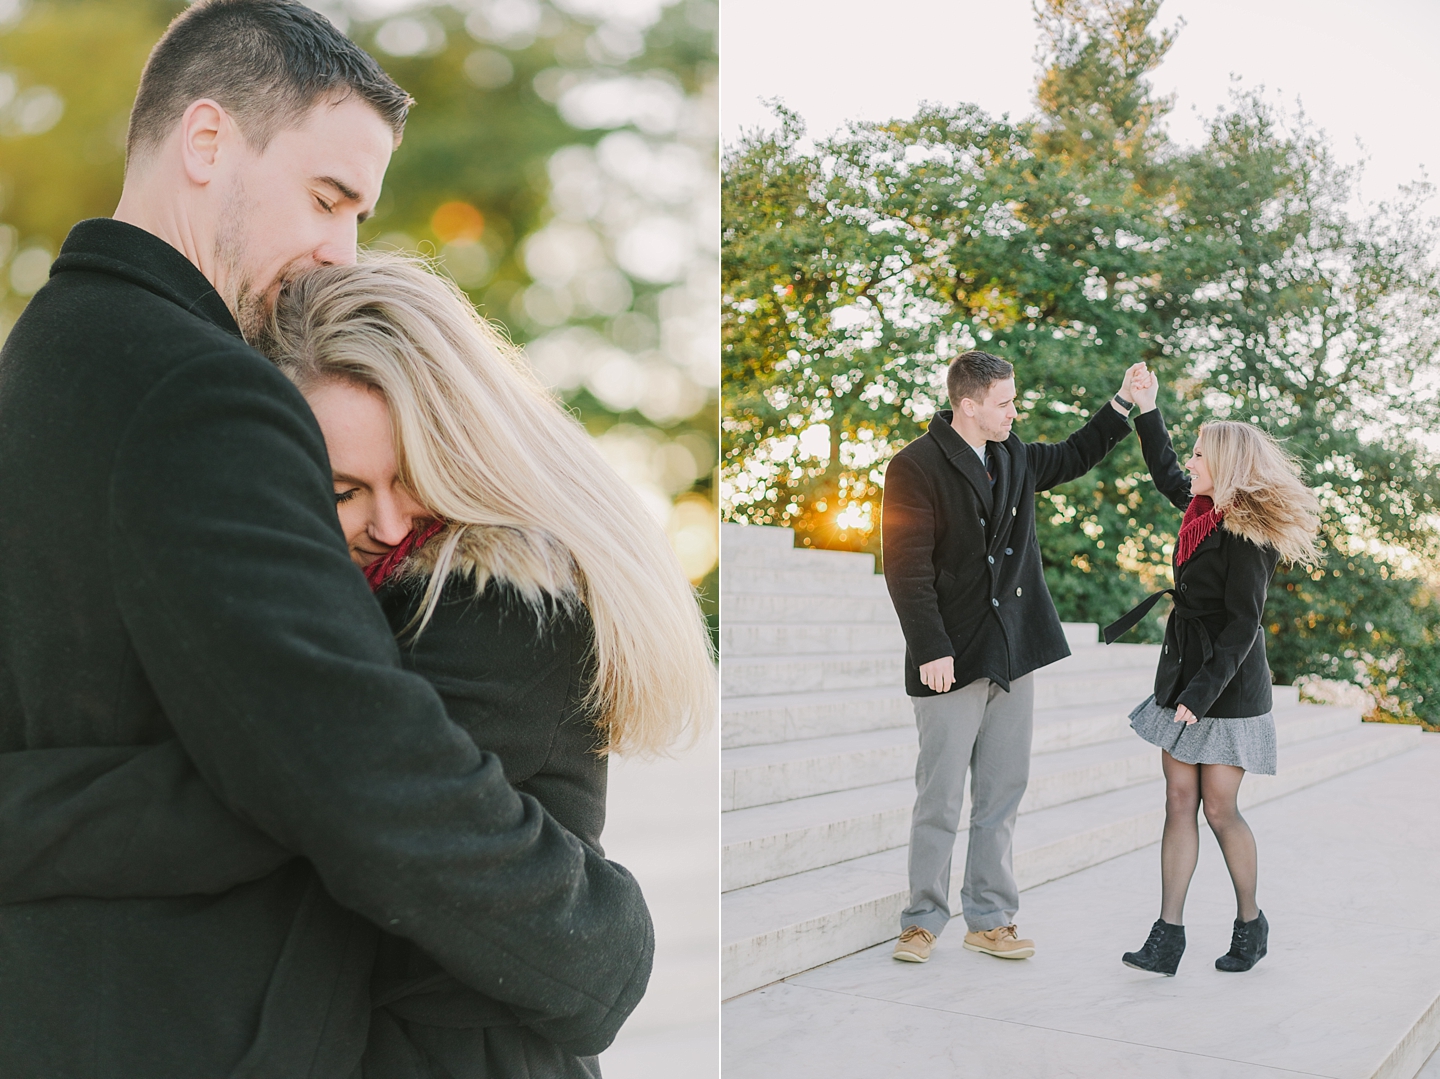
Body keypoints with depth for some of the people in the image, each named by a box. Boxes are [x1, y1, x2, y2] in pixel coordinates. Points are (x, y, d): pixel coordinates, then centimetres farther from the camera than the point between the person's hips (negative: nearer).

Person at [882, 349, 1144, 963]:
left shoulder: (1014, 458, 11)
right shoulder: (915, 468, -10)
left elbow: (1074, 458, 32)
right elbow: (907, 569, -15)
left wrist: (1123, 406, 23)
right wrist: (930, 649, -20)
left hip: (1014, 654, 7)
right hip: (952, 657, -7)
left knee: (1002, 791, 10)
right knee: (941, 796, 0)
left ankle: (989, 919, 20)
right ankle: (924, 919, 14)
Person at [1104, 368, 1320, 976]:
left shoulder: (1247, 535, -17)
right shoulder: (1204, 510, 7)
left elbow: (1242, 624, -21)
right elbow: (1165, 474, 29)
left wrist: (1202, 694, -25)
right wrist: (1146, 408, 27)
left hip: (1228, 688, -8)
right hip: (1181, 675, 8)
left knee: (1219, 809, -1)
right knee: (1179, 801, 3)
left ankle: (1250, 924, 20)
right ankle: (1168, 937, 2)